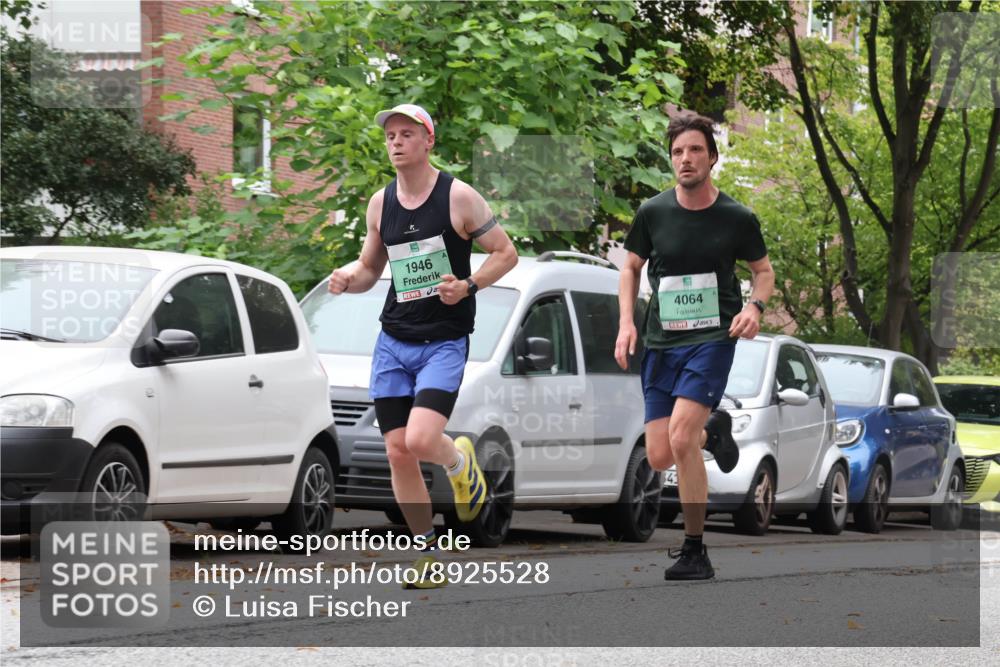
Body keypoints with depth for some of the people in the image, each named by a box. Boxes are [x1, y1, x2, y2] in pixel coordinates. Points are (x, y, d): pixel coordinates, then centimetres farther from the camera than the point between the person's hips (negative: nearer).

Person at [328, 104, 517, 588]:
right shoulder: (380, 204, 8)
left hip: (444, 343, -5)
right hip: (393, 342, 5)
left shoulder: (458, 197, -7)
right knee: (398, 452, 0)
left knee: (420, 440, -22)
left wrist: (468, 285, -18)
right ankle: (428, 553, 13)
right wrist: (347, 278, -3)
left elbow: (506, 253, -2)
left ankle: (460, 462, 14)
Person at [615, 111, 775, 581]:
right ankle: (713, 431, 36)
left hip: (712, 338, -3)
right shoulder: (652, 213, 0)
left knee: (680, 438, -22)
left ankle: (695, 551, -9)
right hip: (660, 343, 3)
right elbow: (631, 266, 15)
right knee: (659, 458, -1)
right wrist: (626, 322, 1)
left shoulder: (737, 219, -3)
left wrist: (755, 306, -9)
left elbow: (764, 270, 12)